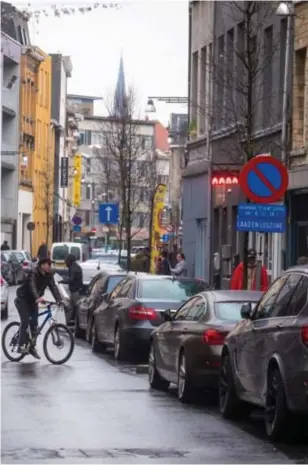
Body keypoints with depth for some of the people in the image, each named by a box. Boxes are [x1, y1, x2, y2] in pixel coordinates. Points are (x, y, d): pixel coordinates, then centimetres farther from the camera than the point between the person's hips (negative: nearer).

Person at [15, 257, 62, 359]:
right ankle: (21, 346, -15)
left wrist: (59, 300, -32)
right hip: (23, 299, -6)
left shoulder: (48, 275, -6)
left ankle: (32, 347, 12)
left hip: (33, 301, 6)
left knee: (34, 323, 3)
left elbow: (53, 287, -16)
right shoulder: (33, 273, -26)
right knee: (25, 321, -19)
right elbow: (32, 286, -41)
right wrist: (38, 298, -59)